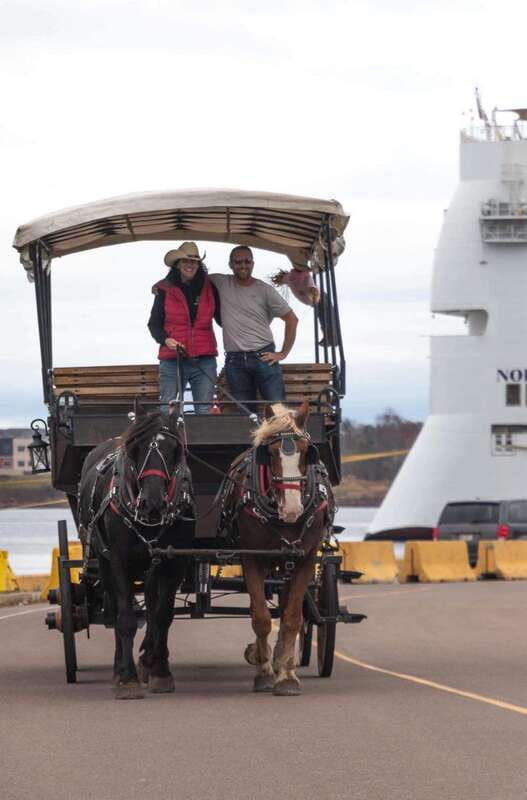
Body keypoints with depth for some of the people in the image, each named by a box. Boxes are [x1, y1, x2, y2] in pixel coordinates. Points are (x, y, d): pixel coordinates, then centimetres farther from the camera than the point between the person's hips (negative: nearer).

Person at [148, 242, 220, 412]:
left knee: (204, 411, 2)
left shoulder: (209, 288, 9)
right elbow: (154, 324, 6)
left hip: (204, 360, 2)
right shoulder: (165, 290, 3)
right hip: (172, 360, -2)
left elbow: (221, 318, 18)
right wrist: (165, 340, -12)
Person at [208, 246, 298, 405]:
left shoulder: (265, 290, 3)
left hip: (263, 357, -2)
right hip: (235, 361, 2)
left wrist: (283, 353, 0)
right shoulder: (221, 283, 7)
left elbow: (291, 319, 6)